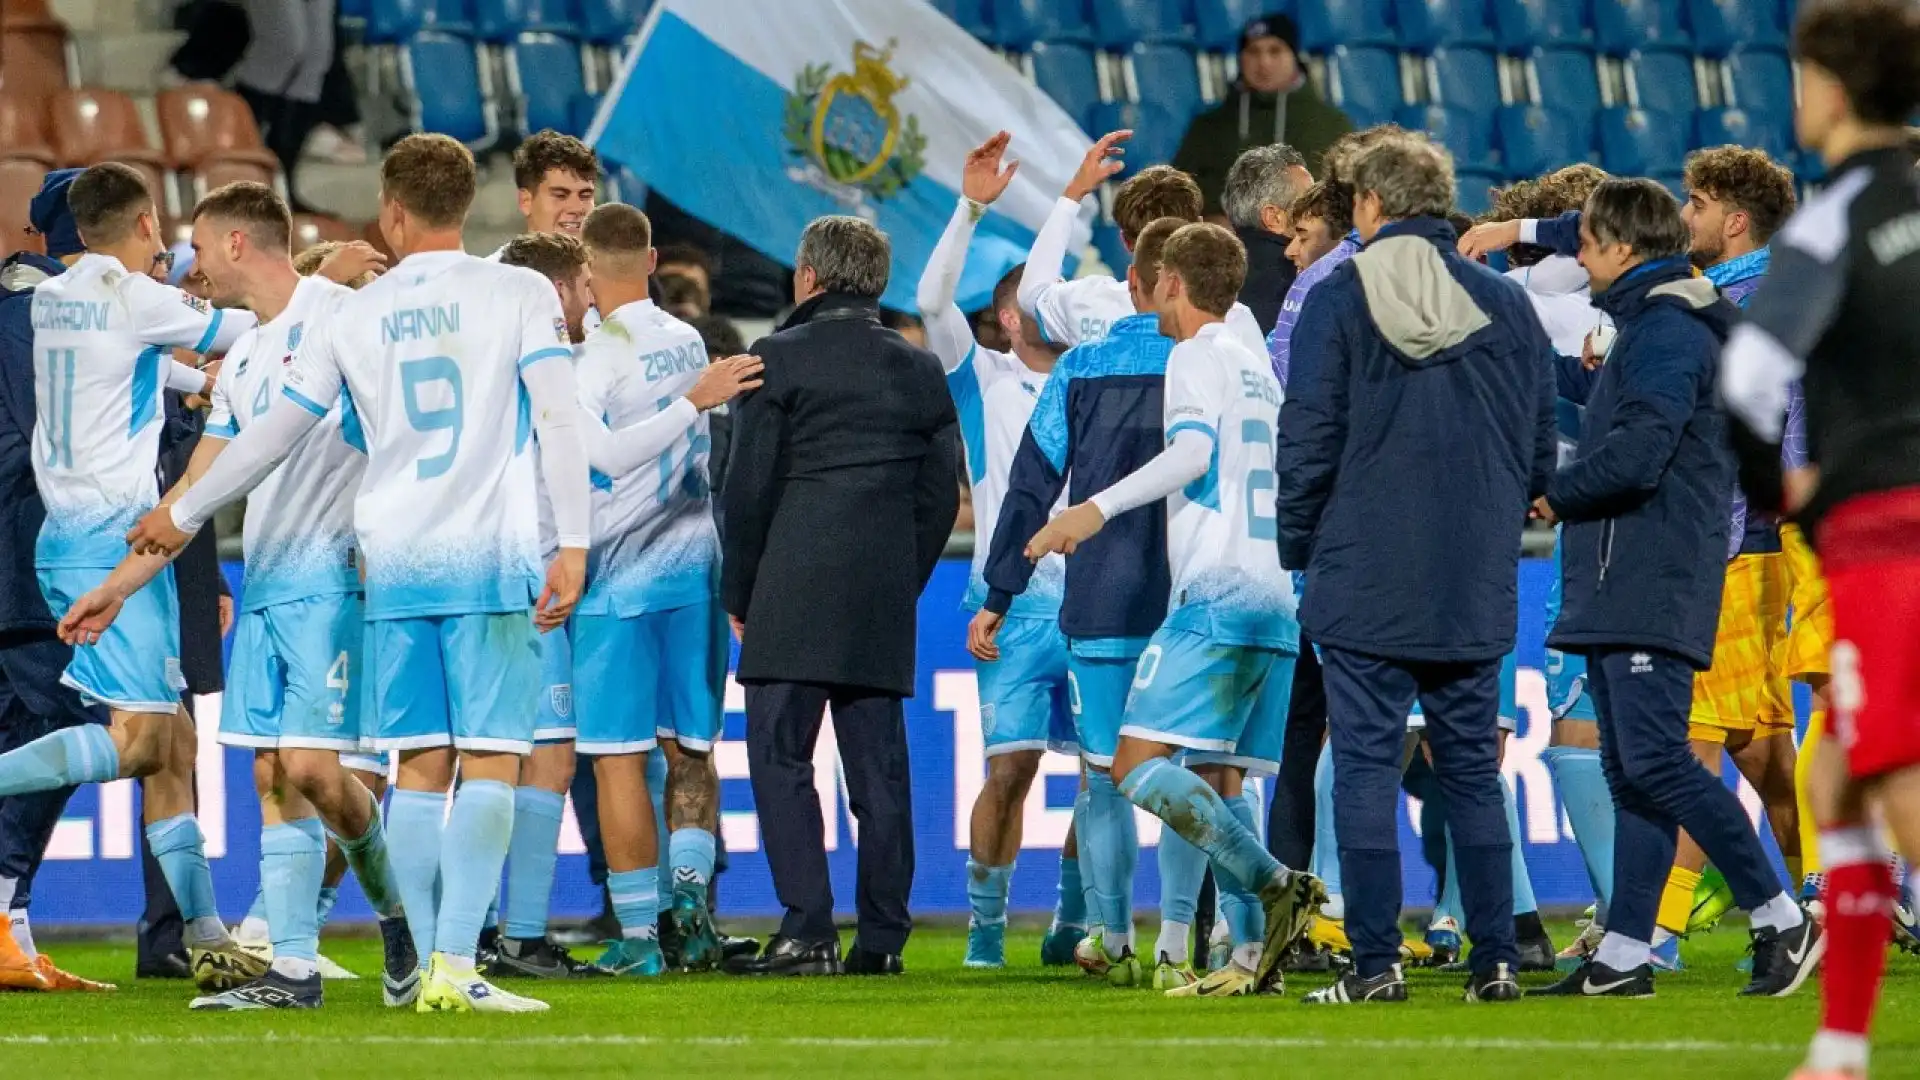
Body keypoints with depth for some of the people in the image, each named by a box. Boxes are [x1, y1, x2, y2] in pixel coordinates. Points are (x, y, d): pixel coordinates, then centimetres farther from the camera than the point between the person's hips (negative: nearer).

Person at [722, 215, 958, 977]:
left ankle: (808, 929, -13)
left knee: (780, 758, -4)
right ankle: (882, 936, 5)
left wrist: (738, 595, 4)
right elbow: (939, 494, 13)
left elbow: (750, 486, -4)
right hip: (884, 602, 5)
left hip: (794, 598, -5)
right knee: (878, 766, 7)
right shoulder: (921, 370, 13)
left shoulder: (780, 359, -2)